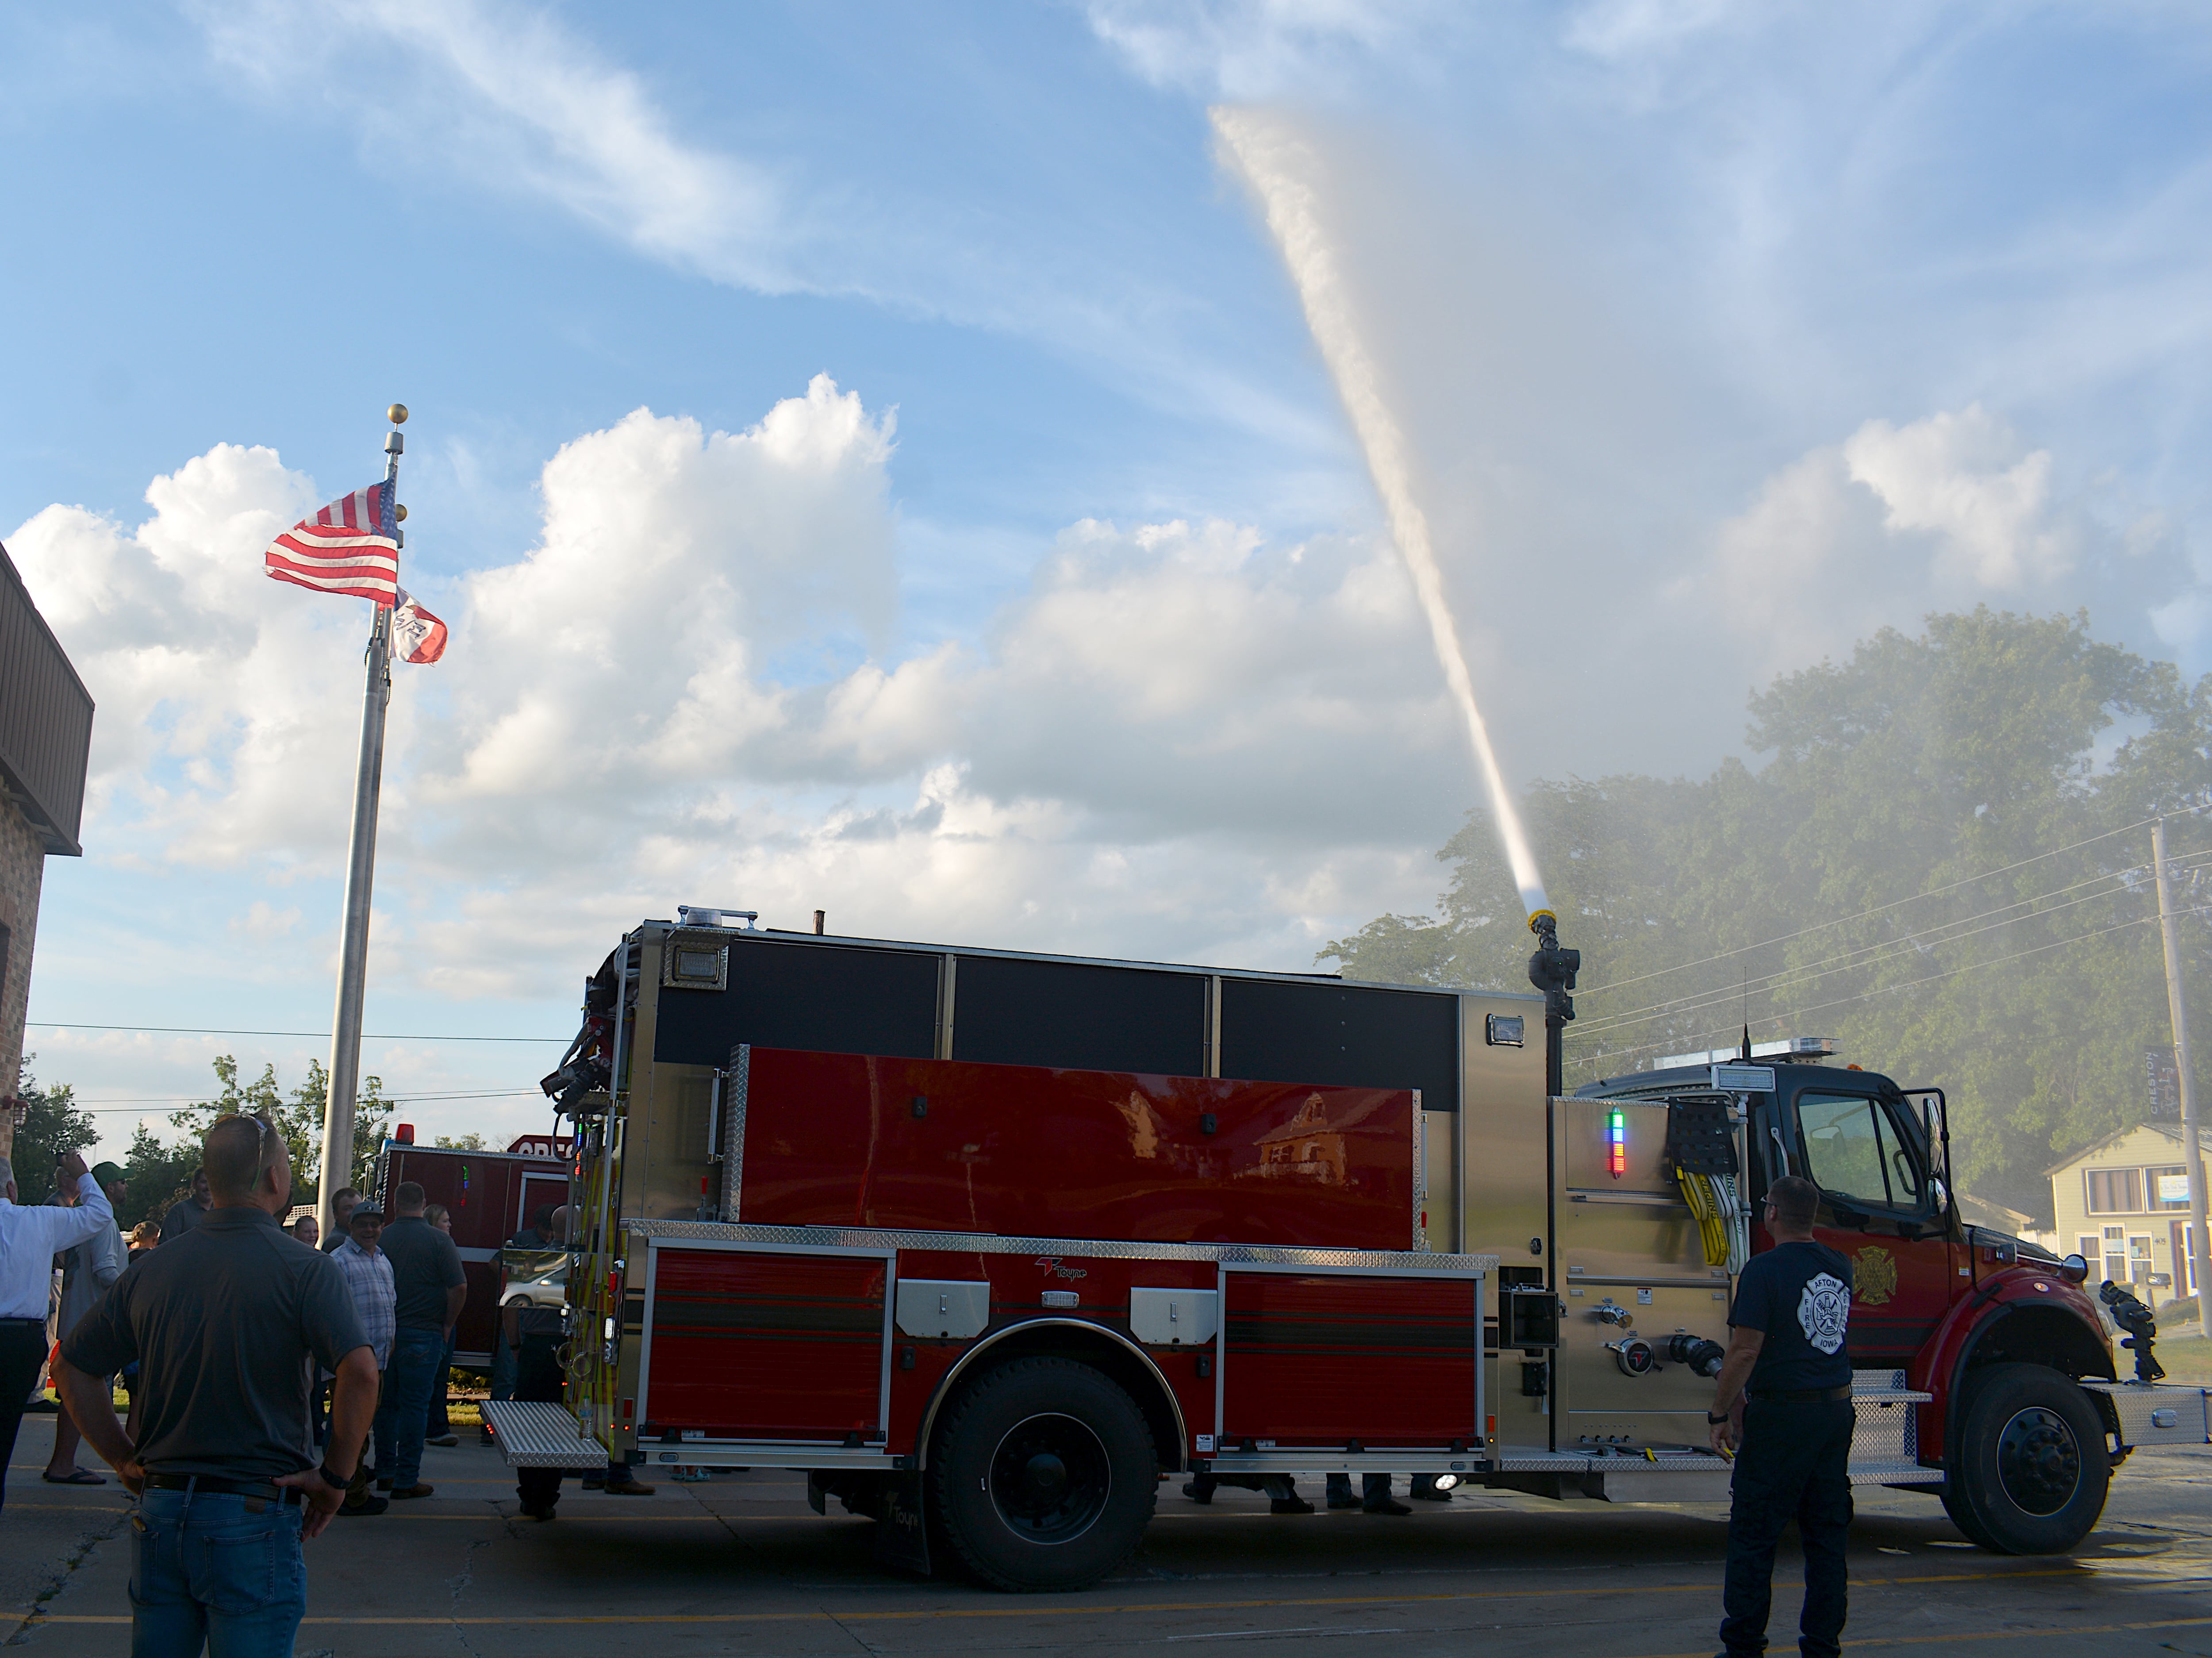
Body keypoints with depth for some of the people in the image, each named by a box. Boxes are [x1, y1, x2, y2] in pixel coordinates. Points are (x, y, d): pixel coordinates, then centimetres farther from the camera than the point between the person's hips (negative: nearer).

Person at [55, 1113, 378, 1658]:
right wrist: (335, 1476, -11)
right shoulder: (303, 1270, -11)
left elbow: (73, 1367, 11)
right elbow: (360, 1371, -22)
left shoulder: (153, 1267, 5)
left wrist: (124, 1459, 13)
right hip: (255, 1519, -5)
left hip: (159, 1511, 5)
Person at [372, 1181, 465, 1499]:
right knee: (414, 1406, 0)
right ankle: (406, 1481, 1)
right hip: (423, 1335, -3)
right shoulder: (438, 1240, -8)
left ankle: (385, 1473, 21)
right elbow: (459, 1287, -12)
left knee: (386, 1404, 14)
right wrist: (447, 1324, 1)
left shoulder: (382, 1238, 1)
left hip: (384, 1335, 4)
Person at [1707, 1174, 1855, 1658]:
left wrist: (1721, 1412, -8)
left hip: (1782, 1416, -6)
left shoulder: (1765, 1270, -14)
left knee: (1754, 1534, 2)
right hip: (1837, 1410, 6)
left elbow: (1745, 1351, -17)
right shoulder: (1839, 1267, 6)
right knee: (1827, 1535, 11)